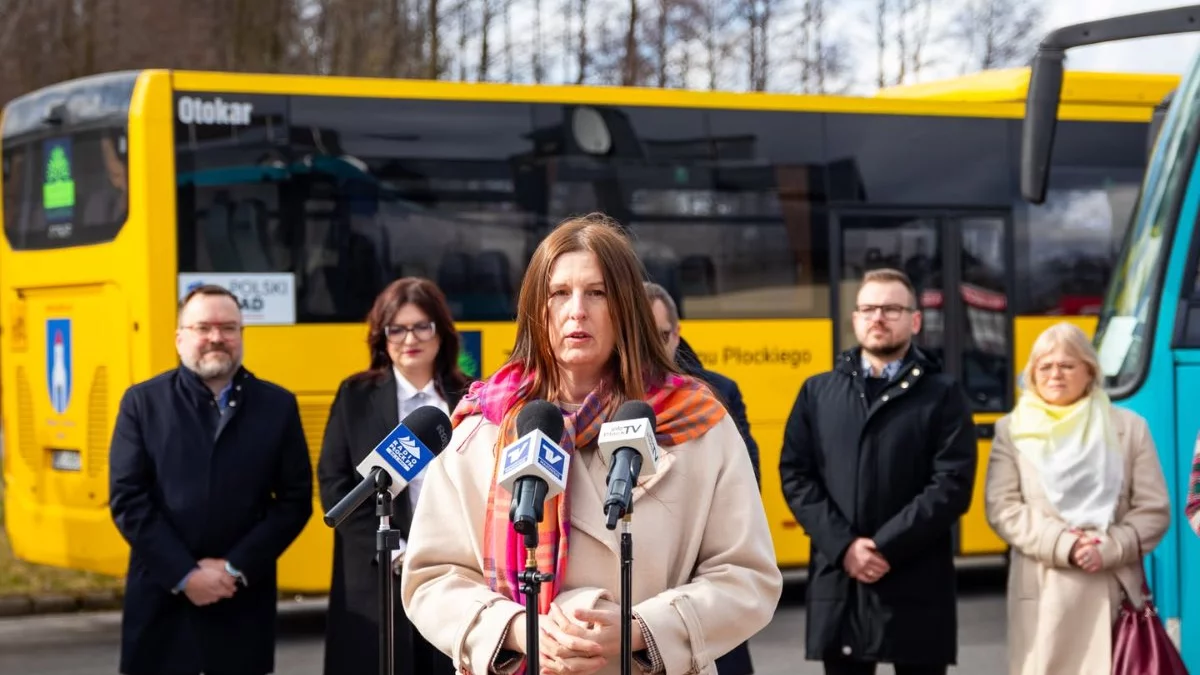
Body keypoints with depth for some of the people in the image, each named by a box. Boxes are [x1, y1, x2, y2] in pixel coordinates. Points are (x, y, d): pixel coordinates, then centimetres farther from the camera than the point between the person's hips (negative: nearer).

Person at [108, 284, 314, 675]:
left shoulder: (278, 406, 7)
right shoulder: (143, 402, 4)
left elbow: (295, 500, 3)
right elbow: (127, 499, -3)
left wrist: (236, 568, -8)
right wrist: (184, 574, -11)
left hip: (242, 605, 1)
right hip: (162, 602, -1)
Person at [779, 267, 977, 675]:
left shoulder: (942, 395, 3)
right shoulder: (818, 392, 12)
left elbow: (953, 485, -7)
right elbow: (795, 476, 4)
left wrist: (887, 546, -15)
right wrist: (842, 546, -10)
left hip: (915, 584, -2)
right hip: (837, 583, 3)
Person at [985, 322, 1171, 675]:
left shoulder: (1128, 427, 10)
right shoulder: (1012, 430, 11)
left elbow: (1154, 510, 5)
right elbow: (1002, 509, 0)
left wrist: (1109, 548, -11)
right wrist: (1062, 544, -13)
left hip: (1112, 590, 0)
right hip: (1042, 593, 0)